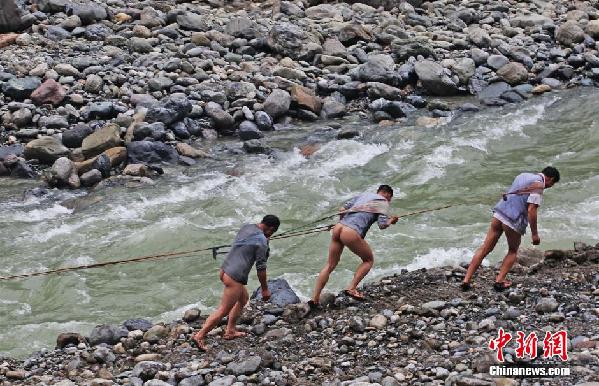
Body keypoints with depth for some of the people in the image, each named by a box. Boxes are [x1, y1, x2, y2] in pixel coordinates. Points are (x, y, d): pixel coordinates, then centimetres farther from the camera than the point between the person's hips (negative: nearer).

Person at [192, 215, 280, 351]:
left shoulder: (246, 227, 8)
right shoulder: (262, 241, -15)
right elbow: (261, 268, -11)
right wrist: (265, 289, -1)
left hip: (225, 270, 9)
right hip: (234, 278, -9)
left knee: (243, 298, 25)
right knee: (223, 311, -3)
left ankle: (230, 331, 27)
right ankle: (200, 336, -4)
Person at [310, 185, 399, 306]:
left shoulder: (362, 195, 26)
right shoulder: (383, 202, 9)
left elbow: (342, 210, 20)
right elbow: (382, 225, -2)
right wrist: (391, 221, 18)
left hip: (338, 228, 6)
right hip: (351, 234, -6)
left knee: (330, 265, 16)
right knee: (369, 260, 18)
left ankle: (315, 299, 10)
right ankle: (351, 289, 5)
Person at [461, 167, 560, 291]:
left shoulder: (523, 175, 18)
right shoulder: (539, 185, -8)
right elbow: (531, 210, -15)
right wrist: (535, 234, -11)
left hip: (499, 212, 6)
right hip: (514, 220, -6)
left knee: (485, 248, 8)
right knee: (513, 251, 18)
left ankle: (466, 280, 4)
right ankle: (499, 281, 10)